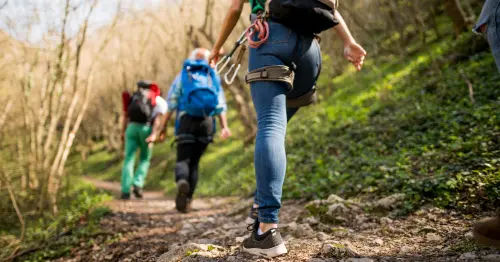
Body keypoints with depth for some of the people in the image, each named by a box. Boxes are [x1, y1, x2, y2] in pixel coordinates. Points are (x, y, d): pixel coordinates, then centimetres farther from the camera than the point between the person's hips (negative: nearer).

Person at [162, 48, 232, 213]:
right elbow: (221, 105, 2)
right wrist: (224, 126, -6)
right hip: (207, 123, 2)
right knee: (194, 162, 13)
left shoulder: (182, 76, 12)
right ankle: (187, 200, 11)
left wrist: (164, 126, 6)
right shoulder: (213, 77, 16)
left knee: (183, 160, -3)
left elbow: (171, 103, 3)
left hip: (186, 121, -2)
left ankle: (182, 182, -37)